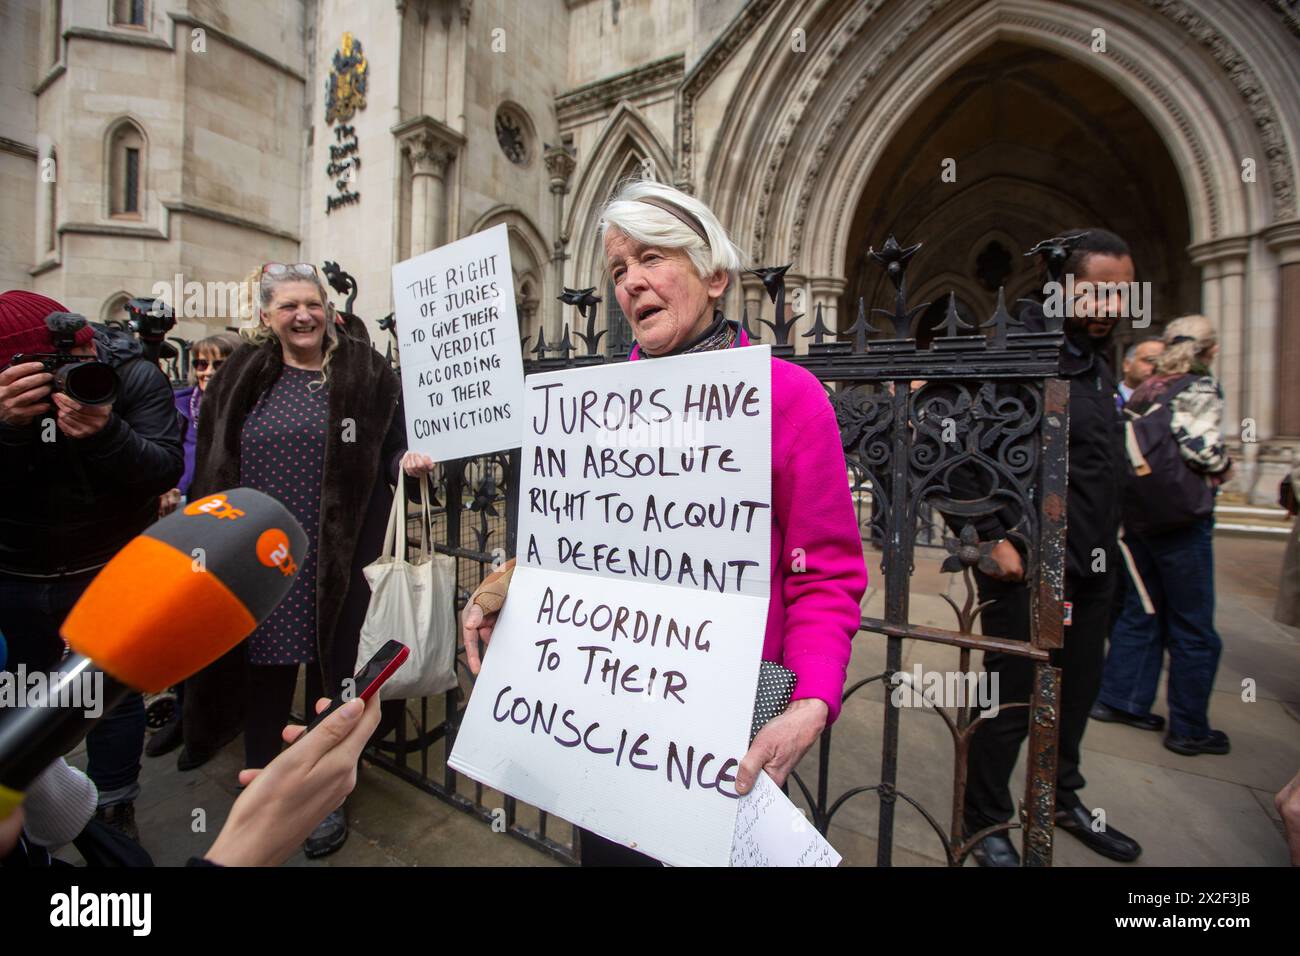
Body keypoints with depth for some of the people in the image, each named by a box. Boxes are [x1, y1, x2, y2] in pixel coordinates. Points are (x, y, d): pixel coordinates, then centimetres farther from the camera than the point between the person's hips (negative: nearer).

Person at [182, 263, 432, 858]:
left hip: (336, 564, -2)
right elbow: (212, 466, 10)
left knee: (331, 675, 10)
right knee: (264, 675, 15)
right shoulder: (242, 377, 7)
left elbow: (389, 450, 2)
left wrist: (407, 461, -21)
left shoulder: (366, 374, -1)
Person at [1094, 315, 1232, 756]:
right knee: (1194, 628, 5)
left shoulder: (1142, 391, 9)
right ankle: (1189, 729, 16)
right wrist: (1224, 466, -3)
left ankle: (1118, 699, 25)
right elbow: (1201, 447, -23)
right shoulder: (1198, 388, -11)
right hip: (1182, 518, -7)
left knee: (1142, 610, 17)